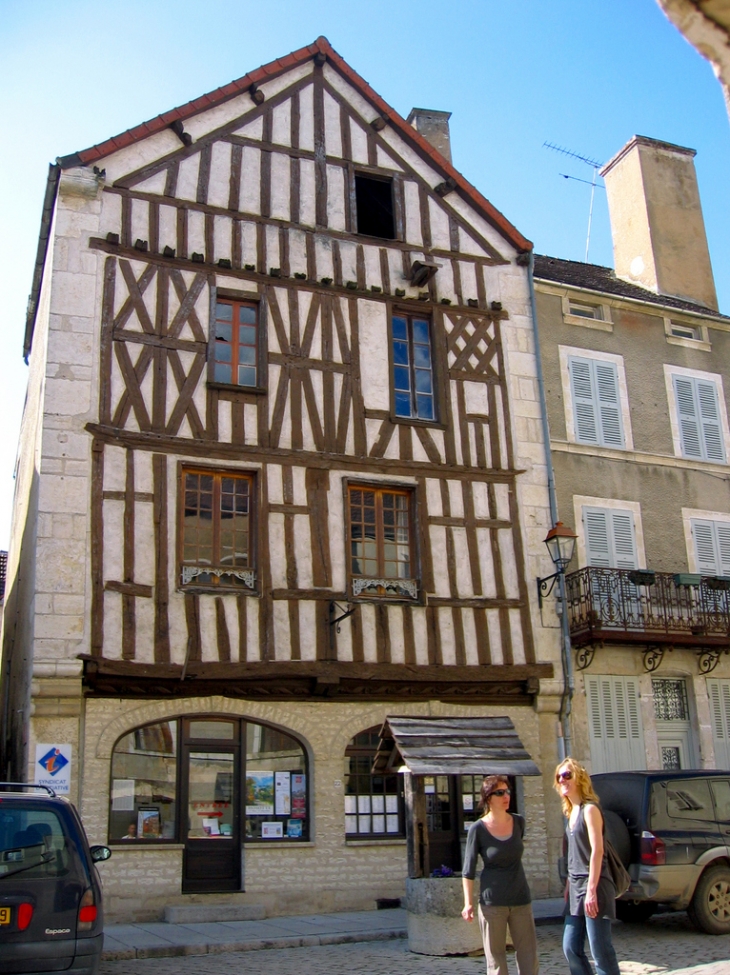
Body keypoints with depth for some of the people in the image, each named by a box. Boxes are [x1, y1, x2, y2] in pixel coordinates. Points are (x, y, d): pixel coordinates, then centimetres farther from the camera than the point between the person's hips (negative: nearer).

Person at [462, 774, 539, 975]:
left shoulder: (518, 822, 3)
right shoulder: (477, 829, -8)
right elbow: (468, 870, -5)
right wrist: (468, 903, -10)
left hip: (521, 900, 4)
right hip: (492, 903, -4)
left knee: (529, 955, 3)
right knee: (495, 958, 3)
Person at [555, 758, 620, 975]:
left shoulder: (589, 809, -11)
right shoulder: (571, 812, 13)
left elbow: (597, 851, -17)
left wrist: (591, 890, -22)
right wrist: (569, 886, 16)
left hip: (594, 885, -9)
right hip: (576, 888, 9)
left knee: (600, 951, -4)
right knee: (570, 949, 9)